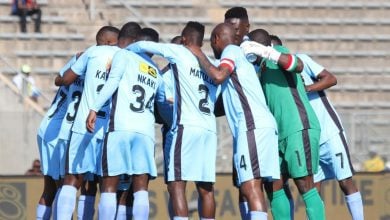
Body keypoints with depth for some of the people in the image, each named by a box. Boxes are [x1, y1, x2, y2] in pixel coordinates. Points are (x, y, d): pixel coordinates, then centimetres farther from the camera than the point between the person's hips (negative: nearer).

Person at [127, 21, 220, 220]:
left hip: (186, 126, -6)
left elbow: (143, 46, 6)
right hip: (209, 129, 6)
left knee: (176, 185, -11)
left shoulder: (179, 53, 3)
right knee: (205, 188, 9)